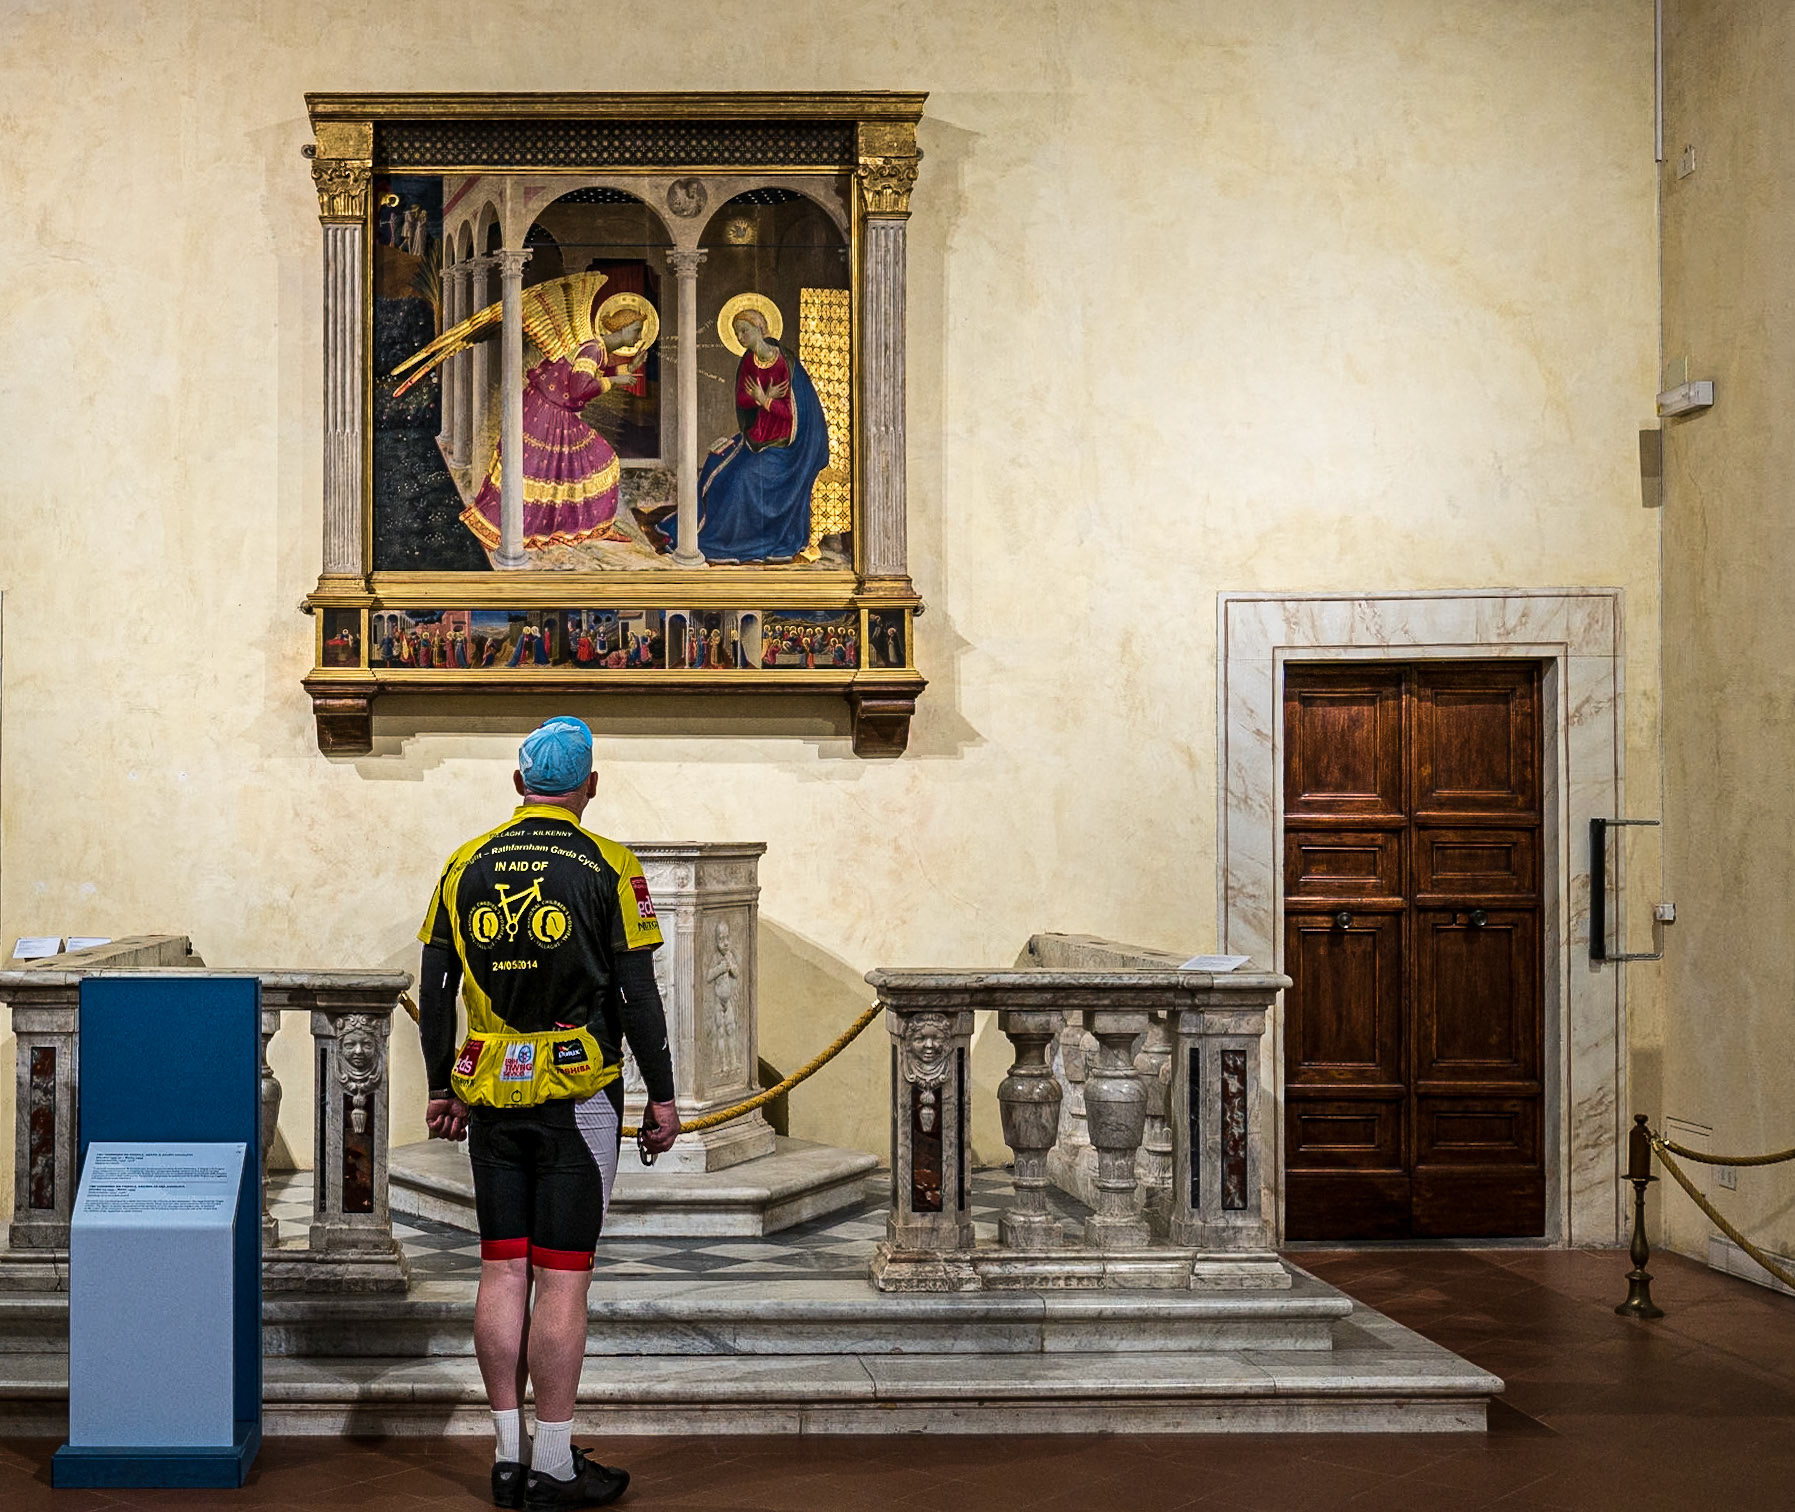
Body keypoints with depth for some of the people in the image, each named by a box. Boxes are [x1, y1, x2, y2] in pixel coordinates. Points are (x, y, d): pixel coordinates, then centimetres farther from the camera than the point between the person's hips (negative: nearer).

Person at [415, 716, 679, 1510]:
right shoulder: (609, 869, -5)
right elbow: (638, 995, -7)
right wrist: (663, 1096, 1)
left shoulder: (466, 865, 6)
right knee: (563, 1278, 0)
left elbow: (434, 989, 8)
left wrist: (440, 1090, 17)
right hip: (577, 1094, -4)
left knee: (502, 1271, 9)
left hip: (491, 1095, 4)